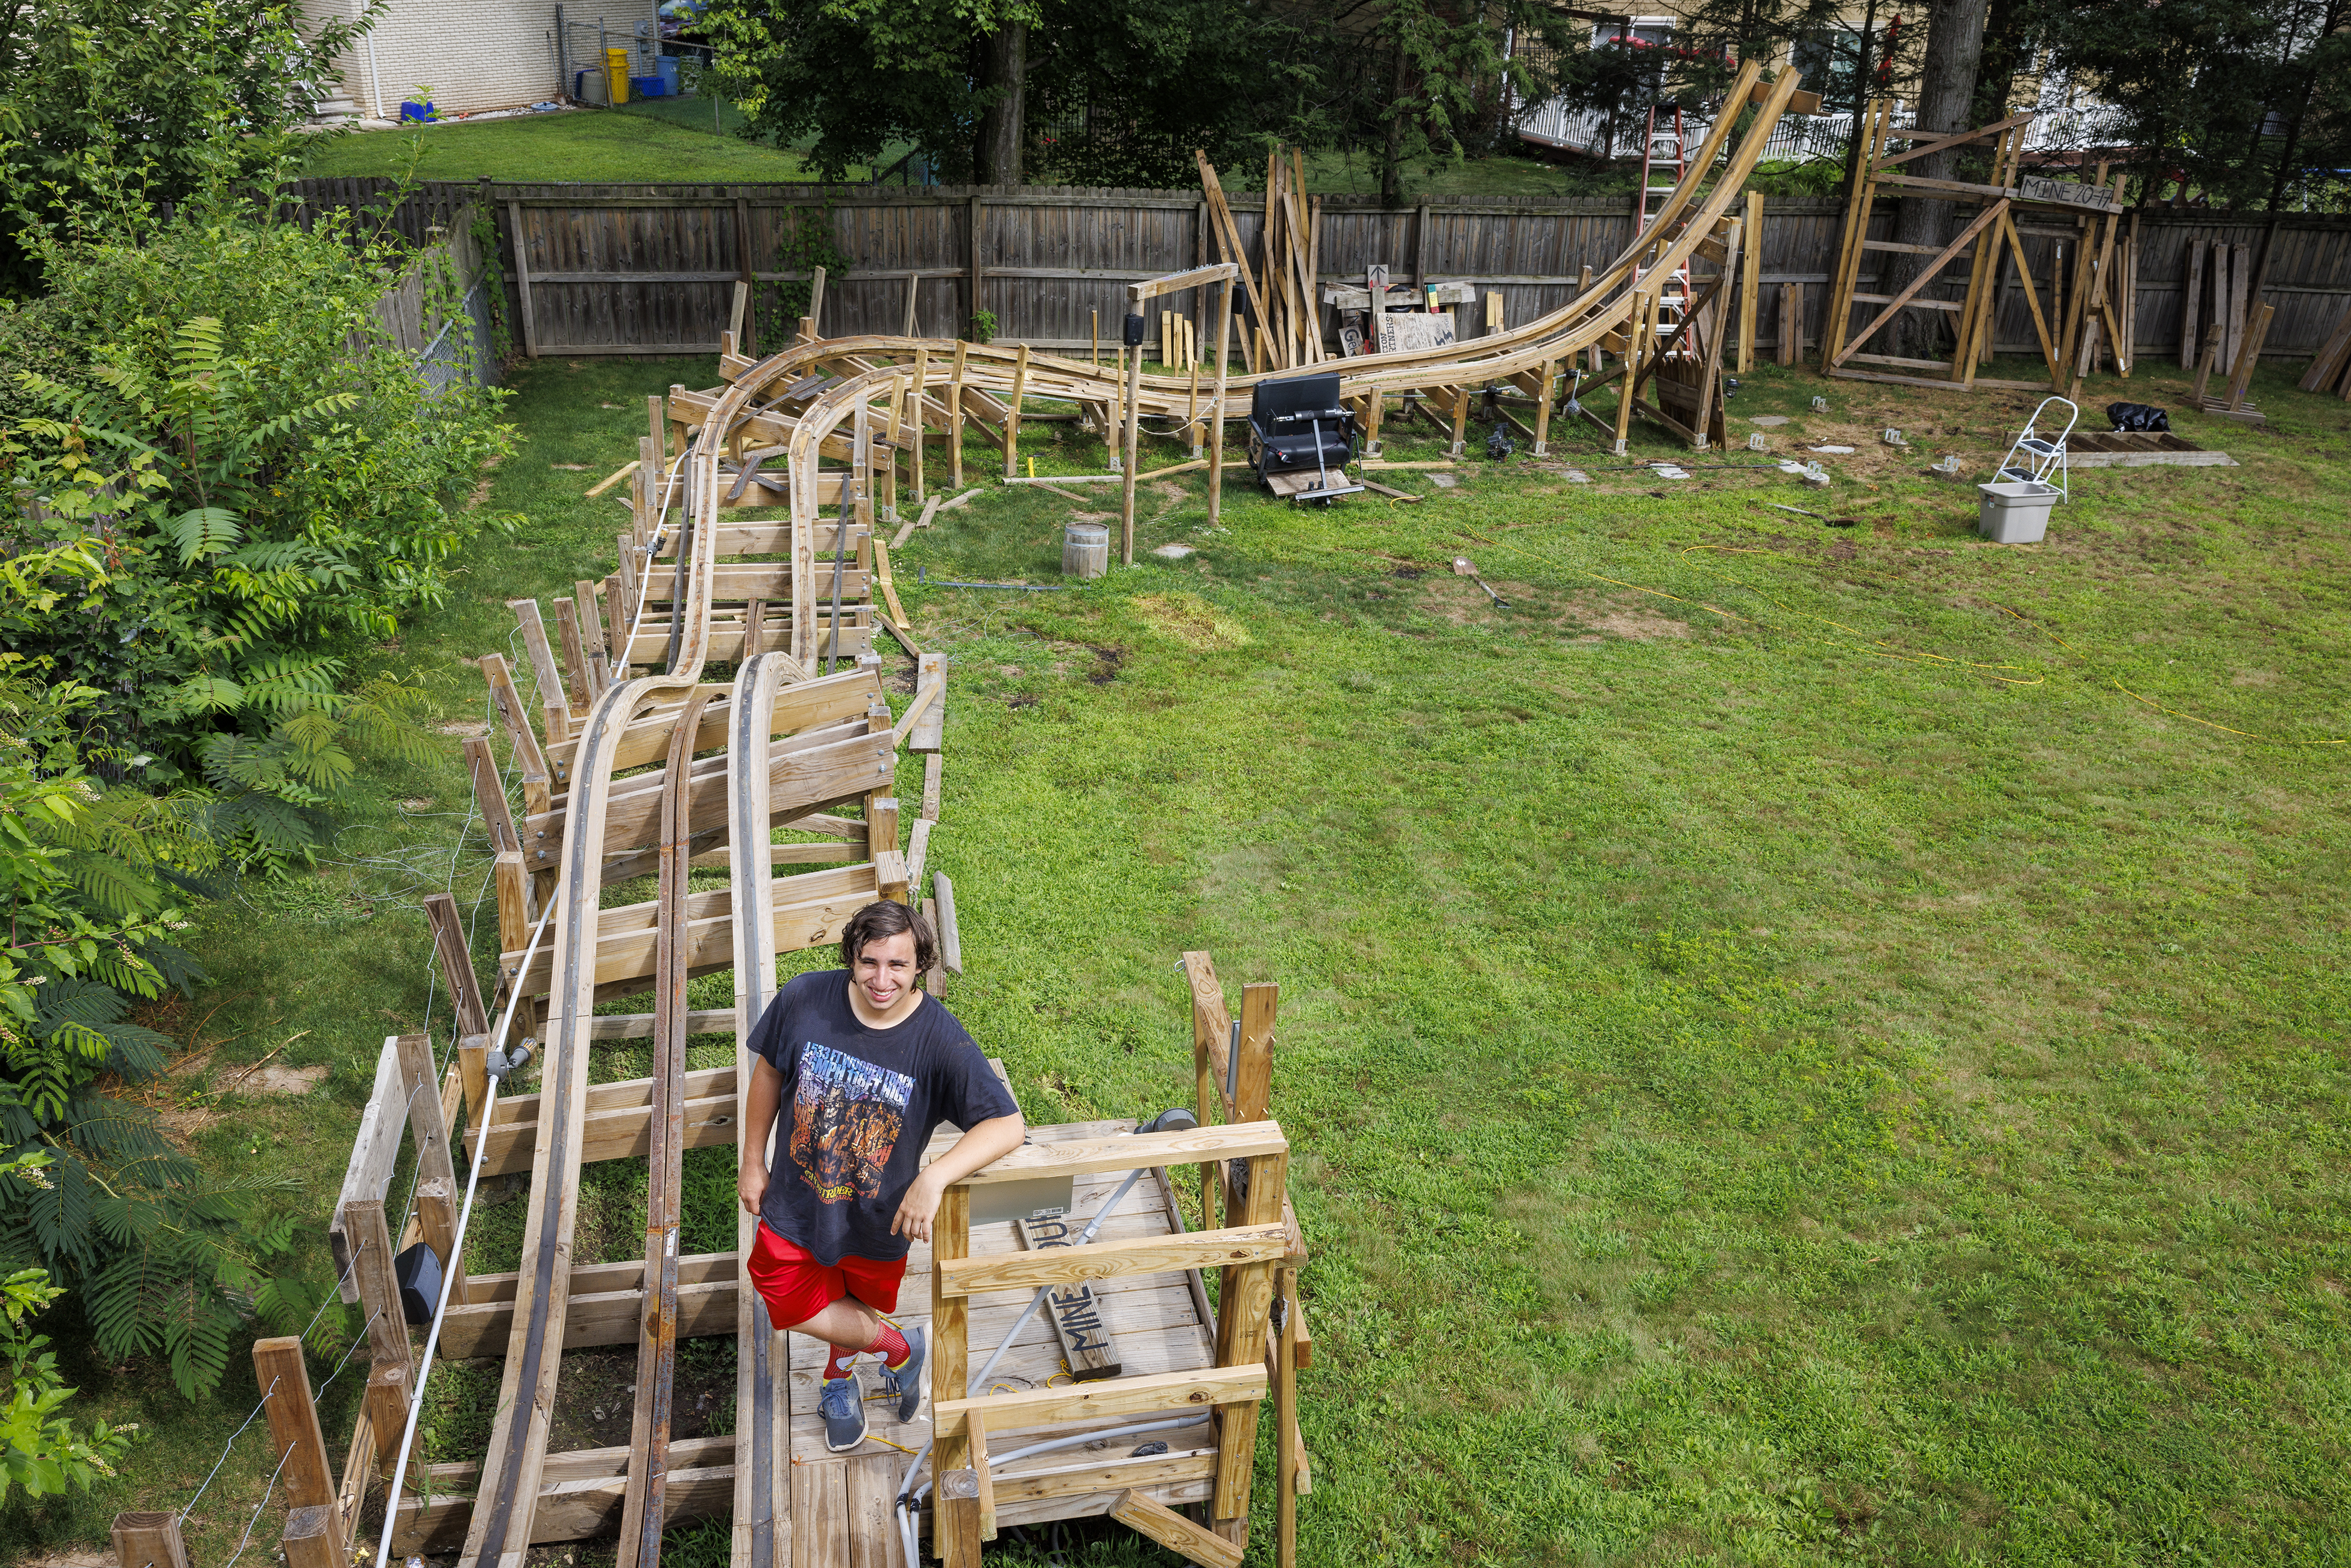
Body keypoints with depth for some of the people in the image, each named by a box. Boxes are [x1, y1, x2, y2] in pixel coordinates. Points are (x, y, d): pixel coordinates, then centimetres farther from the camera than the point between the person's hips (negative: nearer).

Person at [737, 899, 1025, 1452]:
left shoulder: (940, 1040, -29)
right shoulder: (805, 999, -22)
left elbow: (1008, 1125, -30)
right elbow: (770, 1070, -2)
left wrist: (933, 1179, -42)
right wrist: (753, 1160, 5)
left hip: (878, 1219, -1)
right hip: (797, 1201, 1)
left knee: (855, 1308, 23)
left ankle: (839, 1377, 56)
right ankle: (897, 1348, 39)